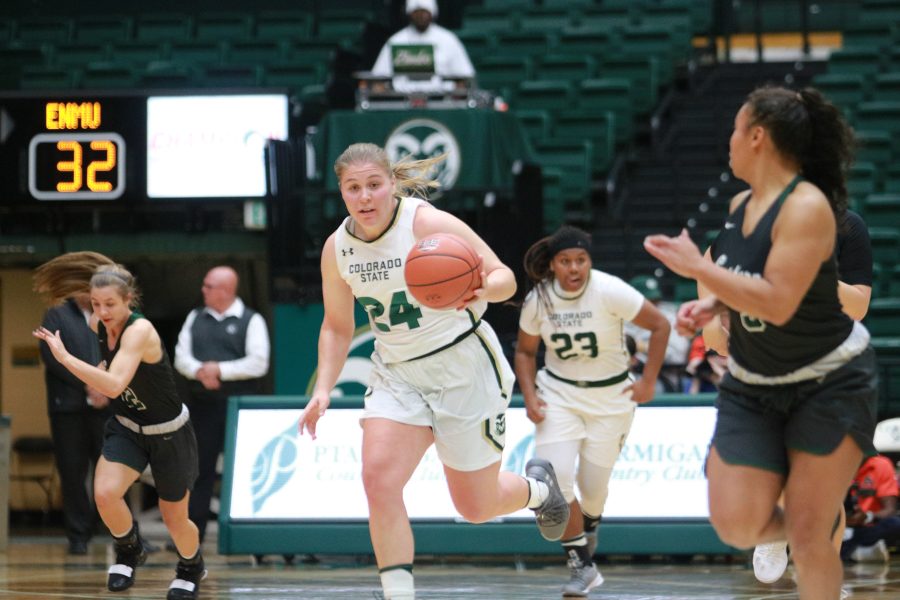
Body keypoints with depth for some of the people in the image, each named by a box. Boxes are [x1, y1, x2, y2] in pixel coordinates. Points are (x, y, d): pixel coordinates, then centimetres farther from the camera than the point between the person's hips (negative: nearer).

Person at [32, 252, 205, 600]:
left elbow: (114, 385, -46)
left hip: (169, 434, -5)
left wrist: (64, 357, -49)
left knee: (174, 519, 9)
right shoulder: (98, 324, -9)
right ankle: (129, 551, 9)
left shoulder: (139, 331, -31)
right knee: (105, 493, -21)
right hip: (126, 428, 5)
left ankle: (191, 568, 43)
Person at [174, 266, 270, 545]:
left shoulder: (251, 321, 0)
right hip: (203, 404, 4)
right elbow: (181, 357, 8)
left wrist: (220, 370, -13)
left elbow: (258, 364, -9)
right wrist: (199, 371, -13)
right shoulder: (195, 319, 13)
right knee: (199, 469, 3)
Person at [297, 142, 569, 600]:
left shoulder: (430, 225, -19)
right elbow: (337, 326, 12)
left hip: (463, 366, -4)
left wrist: (483, 290, -39)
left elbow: (504, 278, -16)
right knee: (379, 480, -20)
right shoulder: (337, 248, -2)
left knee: (475, 506, 5)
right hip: (397, 374, 4)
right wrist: (323, 389, 0)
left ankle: (538, 487, 40)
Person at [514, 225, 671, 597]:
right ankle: (582, 567, -5)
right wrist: (529, 396, -6)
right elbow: (525, 351, 8)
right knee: (554, 479, -17)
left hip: (610, 396, -2)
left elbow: (660, 325, -10)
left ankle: (589, 526, 43)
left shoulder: (609, 291, -19)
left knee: (594, 484, 5)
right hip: (558, 395, 2)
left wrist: (648, 383, -9)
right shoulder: (538, 300, -9)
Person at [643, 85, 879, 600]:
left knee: (808, 537, -7)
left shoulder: (807, 208, -23)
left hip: (830, 383, -7)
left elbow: (778, 302, -31)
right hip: (751, 387, 7)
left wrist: (696, 267, -28)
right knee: (738, 525, -5)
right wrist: (710, 305, -1)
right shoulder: (741, 206, 2)